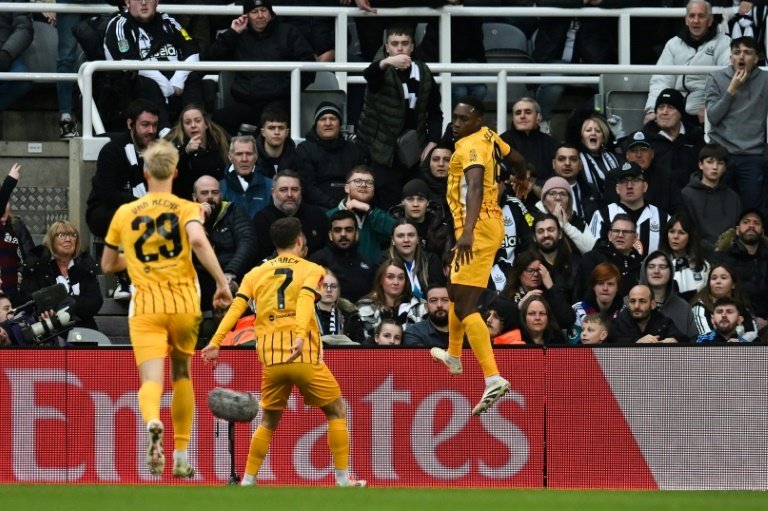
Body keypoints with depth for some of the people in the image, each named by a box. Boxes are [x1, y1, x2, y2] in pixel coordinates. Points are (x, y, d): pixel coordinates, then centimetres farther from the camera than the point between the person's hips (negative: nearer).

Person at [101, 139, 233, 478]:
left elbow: (108, 265, 20)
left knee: (152, 379, -12)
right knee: (182, 375, 21)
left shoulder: (125, 213, 10)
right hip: (184, 304, 0)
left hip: (145, 307, 0)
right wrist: (222, 282, -16)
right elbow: (198, 240, -19)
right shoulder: (187, 209, 3)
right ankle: (181, 455, 23)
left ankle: (153, 423, -47)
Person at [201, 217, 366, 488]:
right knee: (336, 411, 14)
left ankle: (248, 481, 11)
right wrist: (300, 337, -29)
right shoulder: (312, 270, 6)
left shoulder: (256, 273, 16)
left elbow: (236, 307, 1)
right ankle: (343, 479, 9)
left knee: (269, 421, 19)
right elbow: (305, 301, -15)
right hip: (305, 356, -3)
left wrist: (215, 342, -5)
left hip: (271, 360, 3)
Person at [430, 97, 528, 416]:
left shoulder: (471, 146, -18)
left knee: (465, 306, -16)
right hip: (491, 223, 10)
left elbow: (475, 188, -33)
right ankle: (454, 356, 52)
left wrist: (467, 232, -45)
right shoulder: (489, 137, 9)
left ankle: (493, 380, -29)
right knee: (457, 292, 31)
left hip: (479, 230, -10)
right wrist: (520, 179, 50)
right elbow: (517, 161, 27)